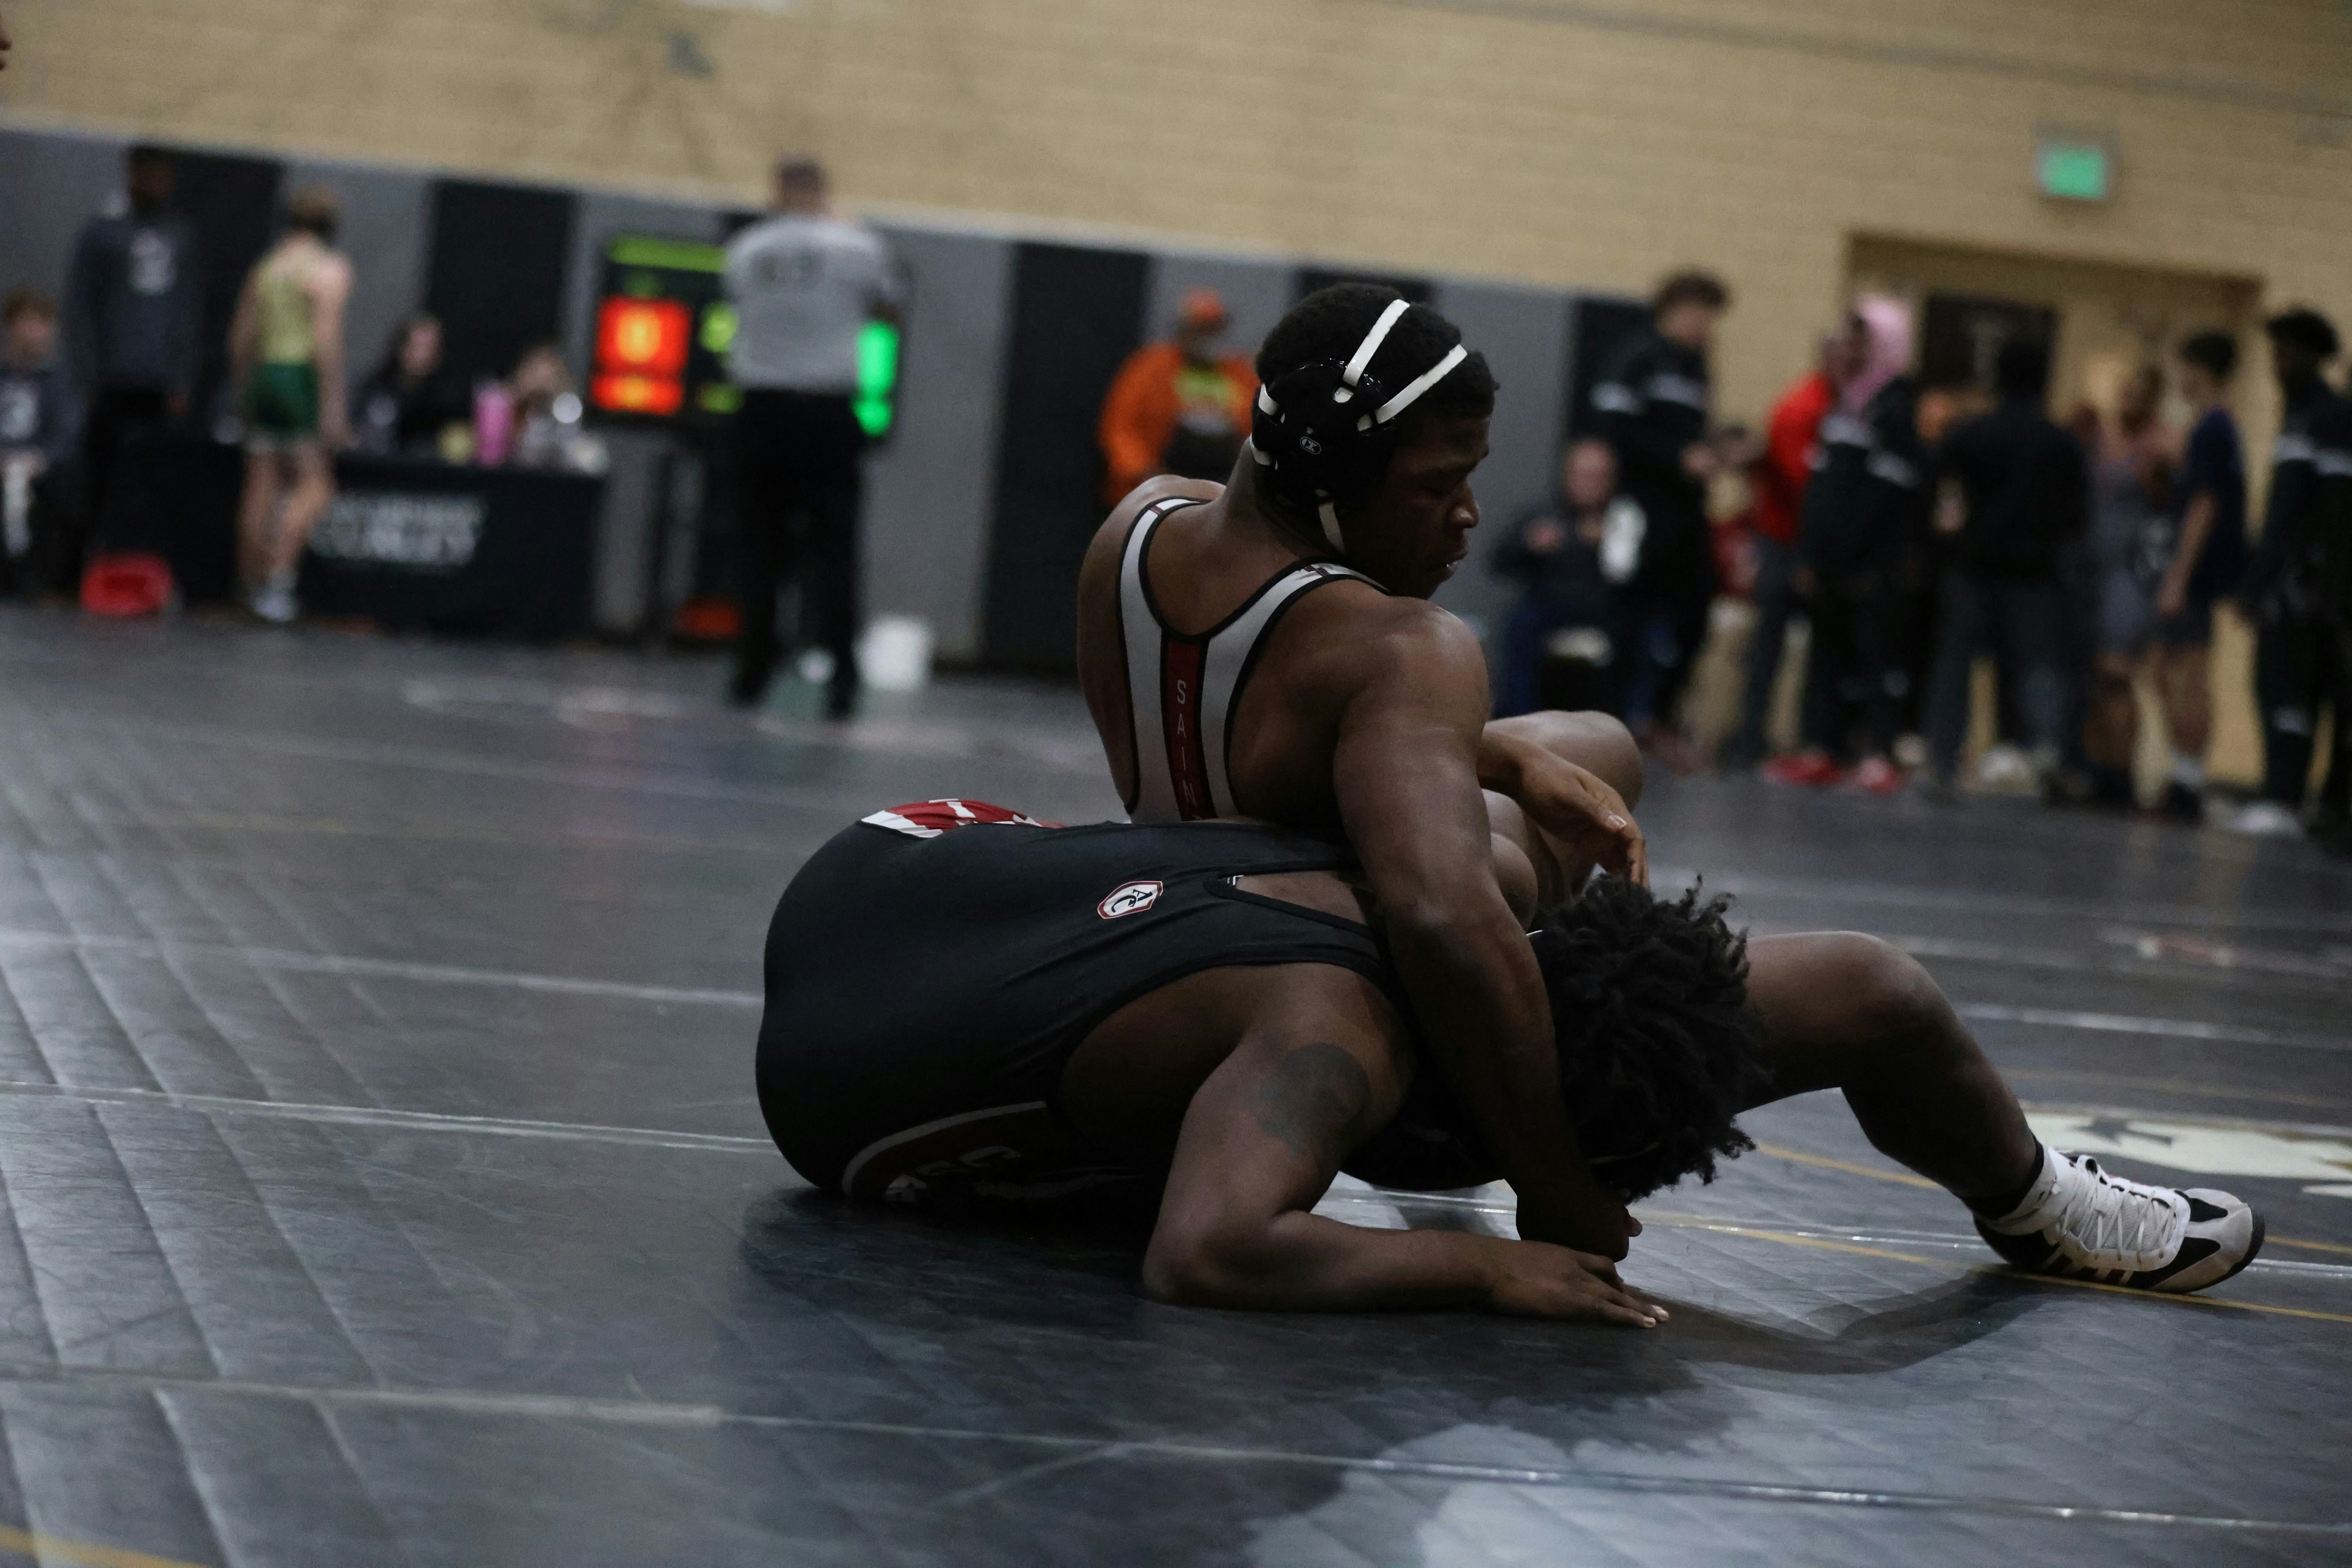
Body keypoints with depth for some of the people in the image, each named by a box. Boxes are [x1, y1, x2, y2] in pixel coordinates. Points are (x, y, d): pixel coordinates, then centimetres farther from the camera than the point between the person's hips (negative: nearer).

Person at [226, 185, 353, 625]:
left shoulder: (266, 266, 15)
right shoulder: (329, 269, -5)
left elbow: (241, 336, 16)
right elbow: (327, 338, -16)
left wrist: (245, 387, 25)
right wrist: (333, 405, -17)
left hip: (264, 374, 7)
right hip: (304, 376, -7)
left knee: (262, 486, 8)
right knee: (315, 484, -6)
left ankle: (252, 584, 11)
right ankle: (278, 576, -20)